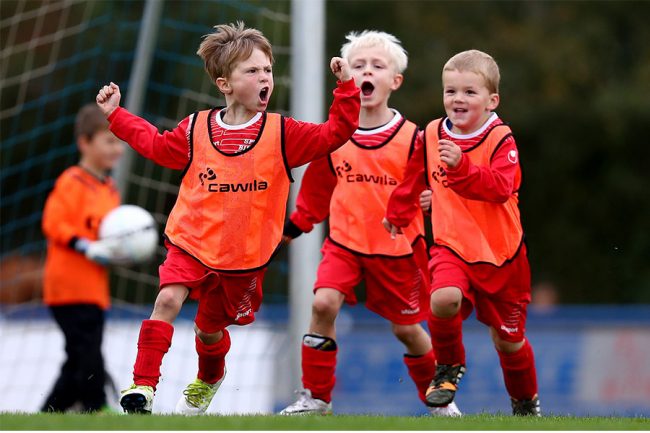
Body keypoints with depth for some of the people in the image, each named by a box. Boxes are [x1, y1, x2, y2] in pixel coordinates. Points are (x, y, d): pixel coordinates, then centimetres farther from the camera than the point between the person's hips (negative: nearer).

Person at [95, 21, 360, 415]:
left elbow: (334, 134, -9)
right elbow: (158, 146, 17)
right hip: (192, 242, 0)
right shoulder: (196, 130, -1)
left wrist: (346, 89, -18)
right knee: (169, 300, -24)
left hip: (244, 255, 0)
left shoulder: (281, 134, -5)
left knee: (211, 328, 15)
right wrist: (116, 115, 14)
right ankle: (143, 385, -21)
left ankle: (209, 377, 49)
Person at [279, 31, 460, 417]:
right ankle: (316, 397, -10)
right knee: (323, 304, -20)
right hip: (344, 240, 1)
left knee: (406, 328, 8)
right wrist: (294, 226, 15)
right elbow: (316, 190, 13)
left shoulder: (411, 137, -7)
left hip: (397, 247, -1)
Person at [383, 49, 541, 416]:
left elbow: (501, 187, -28)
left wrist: (462, 166, -41)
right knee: (444, 299, -30)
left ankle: (526, 402, 37)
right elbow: (413, 180, 21)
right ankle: (449, 368, -2)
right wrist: (398, 215, 35)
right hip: (451, 246, 2)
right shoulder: (432, 135, 1)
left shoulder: (501, 139, -11)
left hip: (500, 253, -2)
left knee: (508, 338, 9)